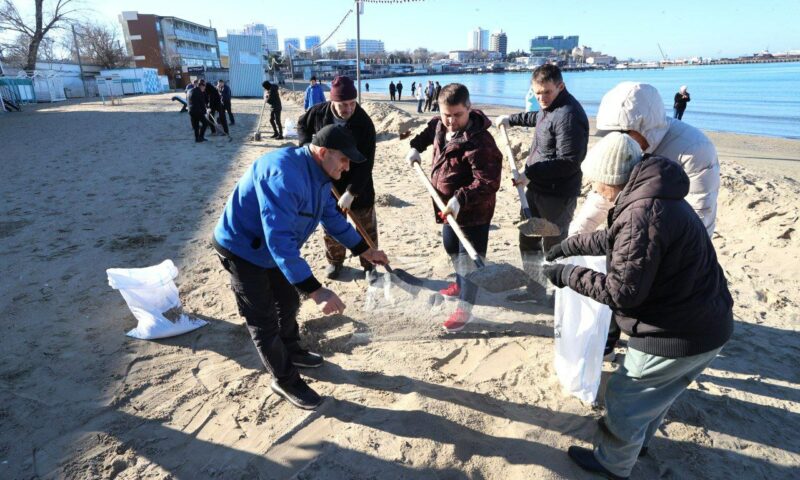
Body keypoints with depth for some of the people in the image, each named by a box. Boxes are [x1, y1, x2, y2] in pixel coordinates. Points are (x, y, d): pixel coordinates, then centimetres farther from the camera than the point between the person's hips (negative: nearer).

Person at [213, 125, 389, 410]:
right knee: (264, 320, 3)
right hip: (242, 250, -9)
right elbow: (279, 239, -42)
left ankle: (291, 352, 46)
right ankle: (285, 381, 21)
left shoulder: (319, 174, -5)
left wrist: (364, 250, 7)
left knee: (288, 302, 22)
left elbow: (332, 216, 9)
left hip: (272, 247, 9)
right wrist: (315, 290, -44)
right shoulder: (284, 175, -37)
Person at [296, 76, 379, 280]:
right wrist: (307, 146, -7)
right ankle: (335, 261, 36)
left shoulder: (364, 123, -22)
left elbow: (366, 163, -24)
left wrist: (351, 192, -30)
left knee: (366, 226, 8)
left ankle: (369, 264, 25)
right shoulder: (318, 112, -12)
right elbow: (302, 124, 12)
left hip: (358, 185, -2)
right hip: (328, 181, 3)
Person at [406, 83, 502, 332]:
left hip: (473, 210, -9)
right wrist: (416, 147, 12)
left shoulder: (480, 143, -30)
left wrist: (461, 199, -42)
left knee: (469, 257, 0)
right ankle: (461, 284, 50)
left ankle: (465, 308, 13)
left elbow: (488, 183, -34)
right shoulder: (440, 125, -4)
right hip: (449, 206, 9)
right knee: (451, 247, 26)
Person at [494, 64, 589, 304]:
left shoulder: (568, 115, -22)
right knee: (528, 239, 17)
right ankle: (535, 289, 31)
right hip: (537, 189, 10)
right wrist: (511, 119, 40)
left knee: (553, 247, 0)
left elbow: (568, 162, -26)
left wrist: (530, 173, -26)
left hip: (557, 195, -10)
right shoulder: (549, 107, 9)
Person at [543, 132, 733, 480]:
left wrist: (569, 275, -16)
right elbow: (614, 239, 21)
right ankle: (639, 440, 54)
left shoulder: (641, 215, -29)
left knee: (624, 399, 12)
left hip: (676, 338, -9)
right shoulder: (657, 199, 5)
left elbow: (623, 291, -26)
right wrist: (571, 245, 20)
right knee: (656, 392, 30)